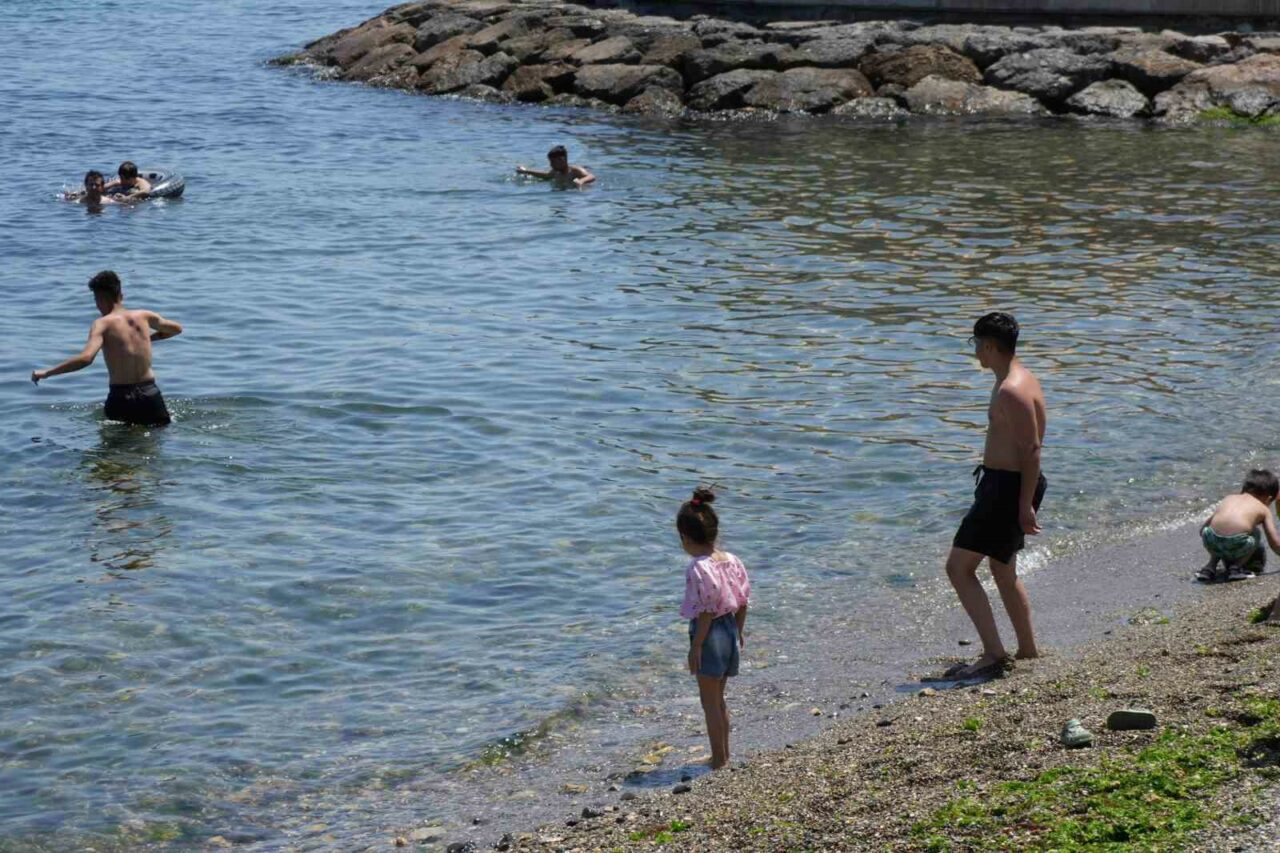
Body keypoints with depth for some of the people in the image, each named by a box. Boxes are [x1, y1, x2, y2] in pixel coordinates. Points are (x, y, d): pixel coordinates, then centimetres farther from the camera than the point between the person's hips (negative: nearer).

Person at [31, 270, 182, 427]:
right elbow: (177, 329, 26)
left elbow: (85, 358, -23)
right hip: (150, 395, 3)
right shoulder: (145, 316, 8)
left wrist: (46, 373, -16)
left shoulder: (103, 324, -7)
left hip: (121, 398, -3)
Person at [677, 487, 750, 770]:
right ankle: (724, 755, 29)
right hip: (730, 629, 8)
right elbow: (743, 600, 9)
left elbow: (707, 610, -20)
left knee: (709, 702, 3)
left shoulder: (699, 568, -21)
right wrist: (739, 631, 21)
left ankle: (719, 761, 9)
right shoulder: (731, 560, 3)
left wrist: (696, 646, -14)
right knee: (719, 699, 20)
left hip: (709, 633, -8)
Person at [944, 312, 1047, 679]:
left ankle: (993, 653, -12)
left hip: (1006, 488, -11)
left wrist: (1026, 505, -25)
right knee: (1004, 572, 22)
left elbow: (1031, 449, -24)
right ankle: (1028, 651, 32)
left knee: (959, 567, -10)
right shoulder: (1018, 380, 14)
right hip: (1005, 485, 11)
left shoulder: (1012, 391, -20)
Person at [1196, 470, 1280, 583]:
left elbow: (1204, 527, 34)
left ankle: (1210, 567, 23)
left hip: (1211, 541, 3)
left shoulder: (1229, 498, 30)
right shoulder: (1263, 510, 23)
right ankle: (1236, 567, 12)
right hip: (1237, 543, -3)